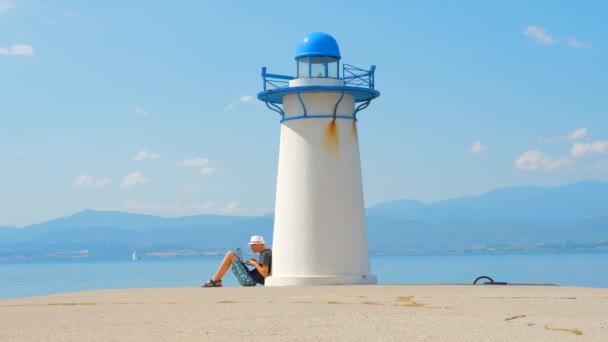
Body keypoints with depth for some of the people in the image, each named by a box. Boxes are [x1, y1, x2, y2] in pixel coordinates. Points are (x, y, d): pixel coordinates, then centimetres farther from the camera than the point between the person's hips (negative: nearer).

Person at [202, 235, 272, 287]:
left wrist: (255, 264, -14)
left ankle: (214, 281, -6)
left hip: (248, 281, -11)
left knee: (230, 254, -9)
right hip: (251, 281, 11)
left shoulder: (265, 254, -17)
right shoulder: (268, 252, 11)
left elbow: (264, 274, -26)